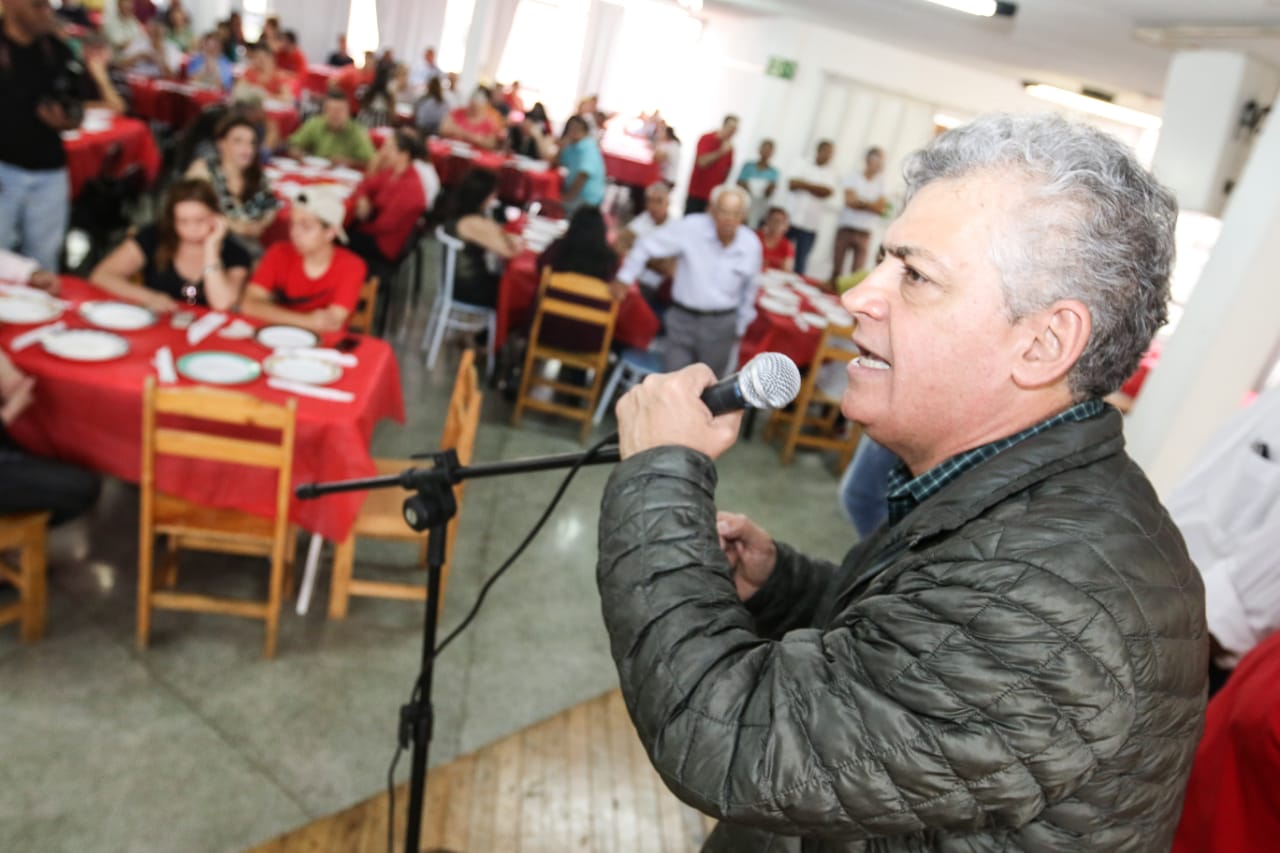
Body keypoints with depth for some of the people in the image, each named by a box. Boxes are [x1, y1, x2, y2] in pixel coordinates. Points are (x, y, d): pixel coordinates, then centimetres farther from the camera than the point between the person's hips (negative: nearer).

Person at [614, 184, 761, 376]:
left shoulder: (752, 244, -3)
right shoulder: (691, 227, -14)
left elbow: (748, 290, 13)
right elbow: (646, 246, -4)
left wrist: (740, 326, 17)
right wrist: (624, 279, -4)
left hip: (721, 325, 2)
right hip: (682, 318, -2)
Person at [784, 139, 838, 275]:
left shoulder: (832, 172, 8)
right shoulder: (802, 164, 9)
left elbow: (828, 192, -10)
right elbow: (792, 184, -5)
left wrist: (804, 184, -9)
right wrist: (817, 188, -10)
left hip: (810, 225, 0)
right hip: (791, 219, 0)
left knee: (801, 262, 0)